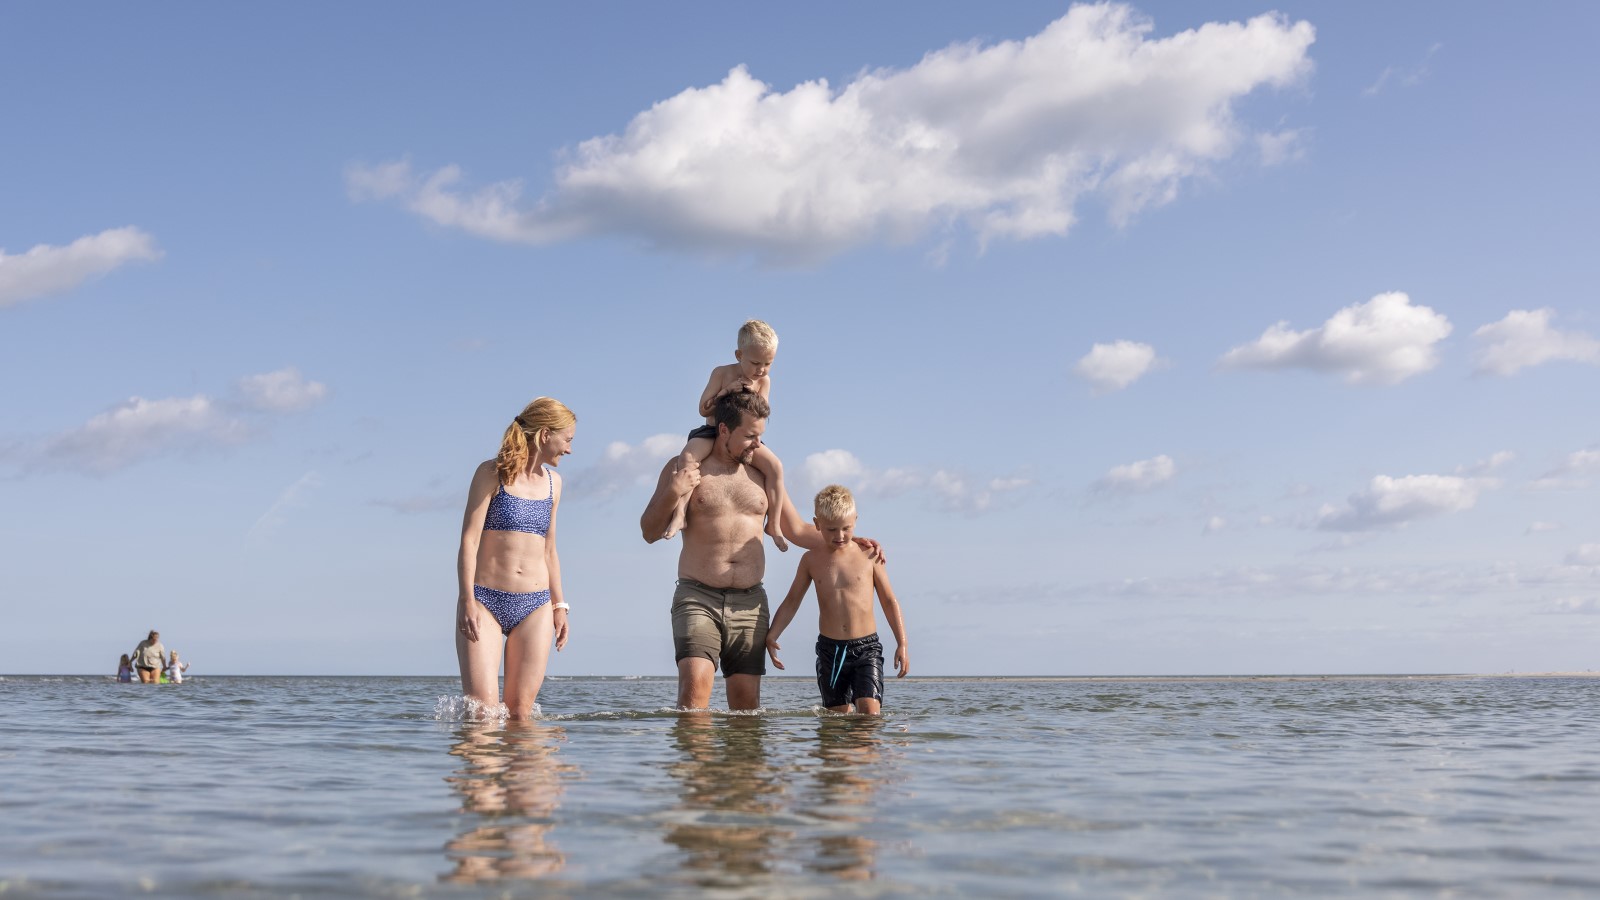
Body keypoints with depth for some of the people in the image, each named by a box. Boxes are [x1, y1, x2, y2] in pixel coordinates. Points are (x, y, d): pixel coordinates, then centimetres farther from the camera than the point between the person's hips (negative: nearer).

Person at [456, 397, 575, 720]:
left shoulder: (553, 482, 14)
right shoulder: (492, 473, -2)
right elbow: (469, 539, -7)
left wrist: (559, 605, 17)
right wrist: (467, 601, -15)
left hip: (535, 607, 4)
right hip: (485, 599, -4)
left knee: (520, 711, -1)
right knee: (482, 710, -13)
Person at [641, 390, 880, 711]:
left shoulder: (762, 474, 14)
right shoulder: (684, 468, 4)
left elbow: (797, 530, 22)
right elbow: (650, 532, 2)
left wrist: (848, 541, 11)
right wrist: (672, 493, -15)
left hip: (750, 603, 4)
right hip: (697, 599, -3)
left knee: (746, 699, -1)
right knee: (695, 683, -23)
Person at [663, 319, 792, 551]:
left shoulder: (764, 381, -1)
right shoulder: (722, 373, -7)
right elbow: (704, 409, -11)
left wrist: (753, 395, -21)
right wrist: (726, 392, -23)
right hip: (711, 432, -2)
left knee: (775, 466, -20)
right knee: (689, 456, -32)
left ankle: (774, 524, -11)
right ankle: (679, 514, -35)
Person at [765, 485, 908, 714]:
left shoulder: (868, 555, 0)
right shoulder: (811, 560, 5)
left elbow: (889, 601, 5)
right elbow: (792, 601, 11)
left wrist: (902, 644, 0)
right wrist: (771, 635, -2)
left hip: (867, 646, -2)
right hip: (829, 649, 3)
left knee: (870, 713, -18)